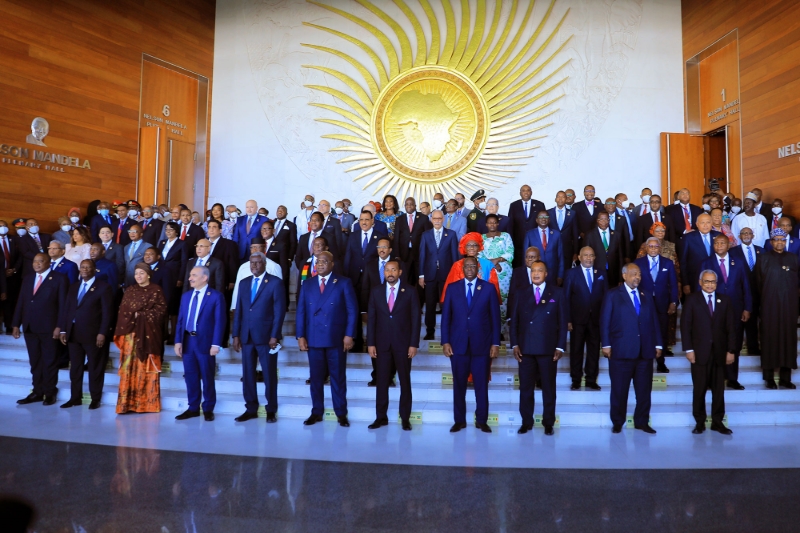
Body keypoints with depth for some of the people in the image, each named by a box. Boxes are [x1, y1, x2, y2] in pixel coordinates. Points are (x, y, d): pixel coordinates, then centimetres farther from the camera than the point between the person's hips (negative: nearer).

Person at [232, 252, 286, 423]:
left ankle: (271, 410, 14)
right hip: (246, 336, 5)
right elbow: (238, 310, 12)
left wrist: (274, 336, -13)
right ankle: (250, 409, 18)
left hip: (266, 336, -5)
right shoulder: (244, 282, 13)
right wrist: (236, 335, 6)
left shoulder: (275, 282, -2)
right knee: (247, 374, 8)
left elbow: (279, 311, -7)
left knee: (269, 375, 3)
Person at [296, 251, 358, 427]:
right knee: (316, 377, 8)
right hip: (313, 339, 3)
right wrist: (300, 336, -1)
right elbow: (301, 311, 7)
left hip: (336, 339, -3)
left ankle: (341, 414, 15)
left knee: (338, 377, 5)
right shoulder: (307, 284, 10)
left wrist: (349, 335, -9)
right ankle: (316, 412, 20)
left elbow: (352, 310, -3)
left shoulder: (344, 283, 1)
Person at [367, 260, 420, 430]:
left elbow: (416, 319, -3)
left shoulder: (410, 291, -1)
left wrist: (414, 344, -8)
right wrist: (371, 343, -1)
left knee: (405, 381, 6)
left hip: (403, 343, -2)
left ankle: (405, 418, 16)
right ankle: (381, 417, 16)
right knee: (382, 381, 6)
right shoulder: (376, 291, 5)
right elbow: (371, 318, 4)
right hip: (382, 343, 2)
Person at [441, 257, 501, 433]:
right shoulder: (452, 288, 6)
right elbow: (446, 316, 5)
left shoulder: (489, 288, 3)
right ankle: (459, 420, 19)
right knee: (459, 385, 7)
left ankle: (481, 420, 19)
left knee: (482, 385, 6)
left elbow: (495, 317, 2)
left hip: (482, 345, -1)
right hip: (458, 345, 1)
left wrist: (496, 343, -2)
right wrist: (445, 342, -2)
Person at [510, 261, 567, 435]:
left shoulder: (557, 293, 4)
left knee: (548, 387, 6)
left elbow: (563, 321, 0)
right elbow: (515, 321, 9)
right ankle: (526, 422, 16)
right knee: (525, 387, 6)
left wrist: (560, 347, -6)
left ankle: (548, 423, 18)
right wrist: (515, 344, -1)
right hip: (525, 349, 2)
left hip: (548, 348, -2)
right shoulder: (523, 295, 12)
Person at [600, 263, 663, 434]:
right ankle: (617, 423, 14)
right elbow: (605, 321, -2)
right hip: (621, 350, -4)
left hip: (645, 351, 4)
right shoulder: (613, 295, 2)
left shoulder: (646, 297, 16)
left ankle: (642, 422, 20)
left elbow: (654, 321, 14)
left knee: (644, 389, 8)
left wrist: (658, 344, 7)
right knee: (619, 390, 3)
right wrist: (606, 345, -9)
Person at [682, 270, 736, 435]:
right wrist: (688, 349, -8)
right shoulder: (691, 300, 2)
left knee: (718, 388, 7)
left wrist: (731, 350, 0)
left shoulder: (724, 300, 9)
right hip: (700, 352, -2)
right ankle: (699, 422, 13)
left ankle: (717, 422, 18)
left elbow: (731, 326, 7)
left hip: (720, 352, 2)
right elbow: (685, 326, -2)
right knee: (699, 389, 2)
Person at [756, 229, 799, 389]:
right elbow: (759, 282, 4)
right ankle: (769, 378, 2)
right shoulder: (764, 258, 3)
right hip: (770, 303, -2)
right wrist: (765, 297, 2)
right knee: (770, 336, -2)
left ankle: (785, 378, 7)